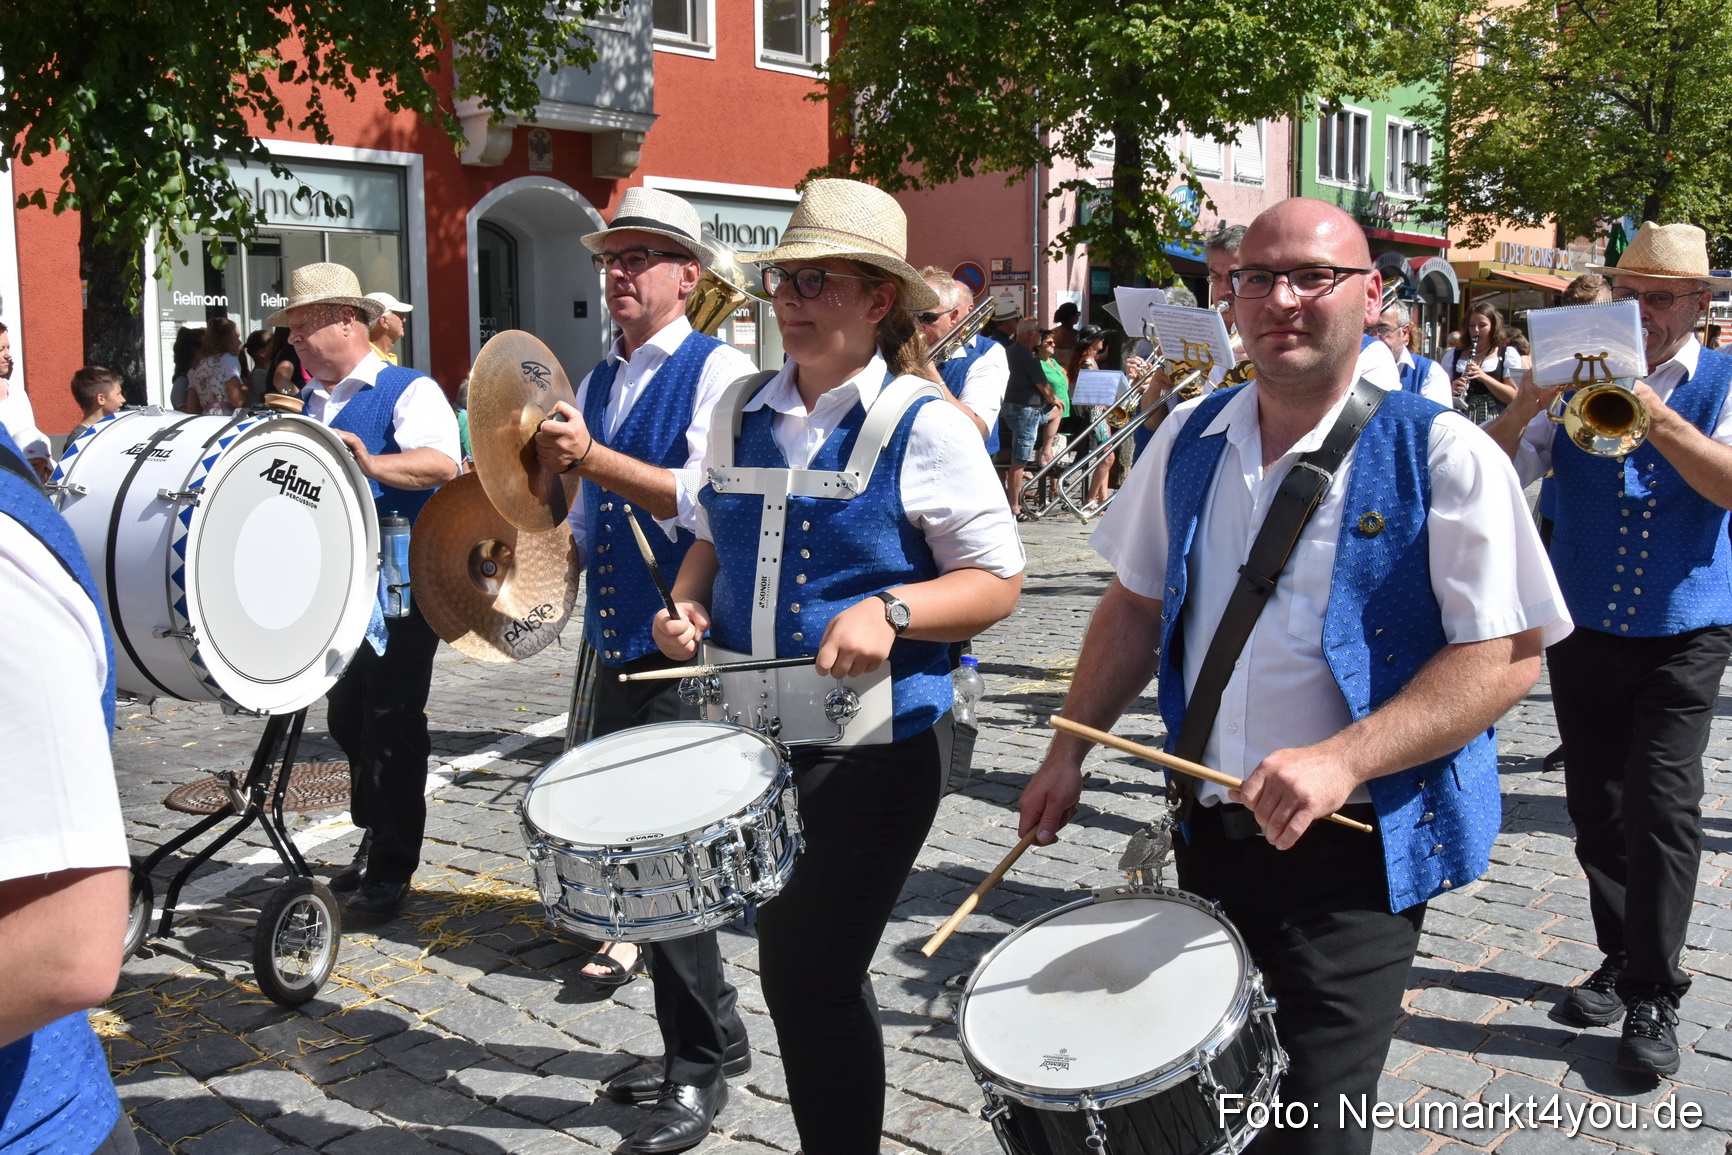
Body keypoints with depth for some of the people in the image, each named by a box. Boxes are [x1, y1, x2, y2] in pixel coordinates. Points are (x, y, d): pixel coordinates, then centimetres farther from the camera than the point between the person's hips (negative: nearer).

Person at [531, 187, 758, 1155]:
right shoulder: (598, 383, 16)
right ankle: (711, 1041, 29)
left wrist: (591, 457, -28)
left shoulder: (718, 370, -9)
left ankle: (699, 1071, 13)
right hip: (618, 650, 8)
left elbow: (709, 501, -23)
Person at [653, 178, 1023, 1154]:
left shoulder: (924, 424, -9)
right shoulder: (743, 413, 8)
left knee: (812, 979, 0)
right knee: (797, 972, 17)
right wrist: (690, 601, 0)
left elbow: (998, 581, -9)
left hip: (879, 744, -6)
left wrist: (890, 611, -24)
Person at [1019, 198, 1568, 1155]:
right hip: (1210, 829, 5)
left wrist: (1342, 761, -27)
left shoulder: (1442, 456, -12)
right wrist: (1069, 751, 7)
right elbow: (1138, 603, 12)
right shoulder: (1189, 441, 4)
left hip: (1357, 848, -5)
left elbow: (1506, 655, -15)